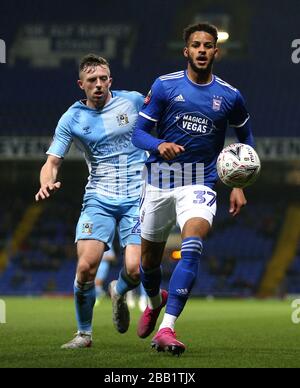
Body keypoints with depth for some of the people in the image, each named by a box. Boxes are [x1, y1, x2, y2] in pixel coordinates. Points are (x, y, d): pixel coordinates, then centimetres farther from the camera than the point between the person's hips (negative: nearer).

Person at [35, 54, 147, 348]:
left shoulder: (134, 101, 1)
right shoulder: (72, 118, 1)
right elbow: (52, 161, -1)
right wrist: (47, 183, -21)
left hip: (137, 199, 0)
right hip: (98, 200, 0)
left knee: (134, 270, -15)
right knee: (86, 267, -16)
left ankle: (119, 292, 24)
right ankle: (84, 333, 8)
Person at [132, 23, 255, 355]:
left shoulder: (230, 96, 2)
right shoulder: (164, 86, -3)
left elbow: (246, 138, 18)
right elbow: (138, 132, -3)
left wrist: (239, 185, 10)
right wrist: (159, 146, -25)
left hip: (200, 184, -1)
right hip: (159, 182, 1)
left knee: (192, 249, -26)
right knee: (150, 259, 12)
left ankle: (166, 328, -27)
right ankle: (155, 302, 47)